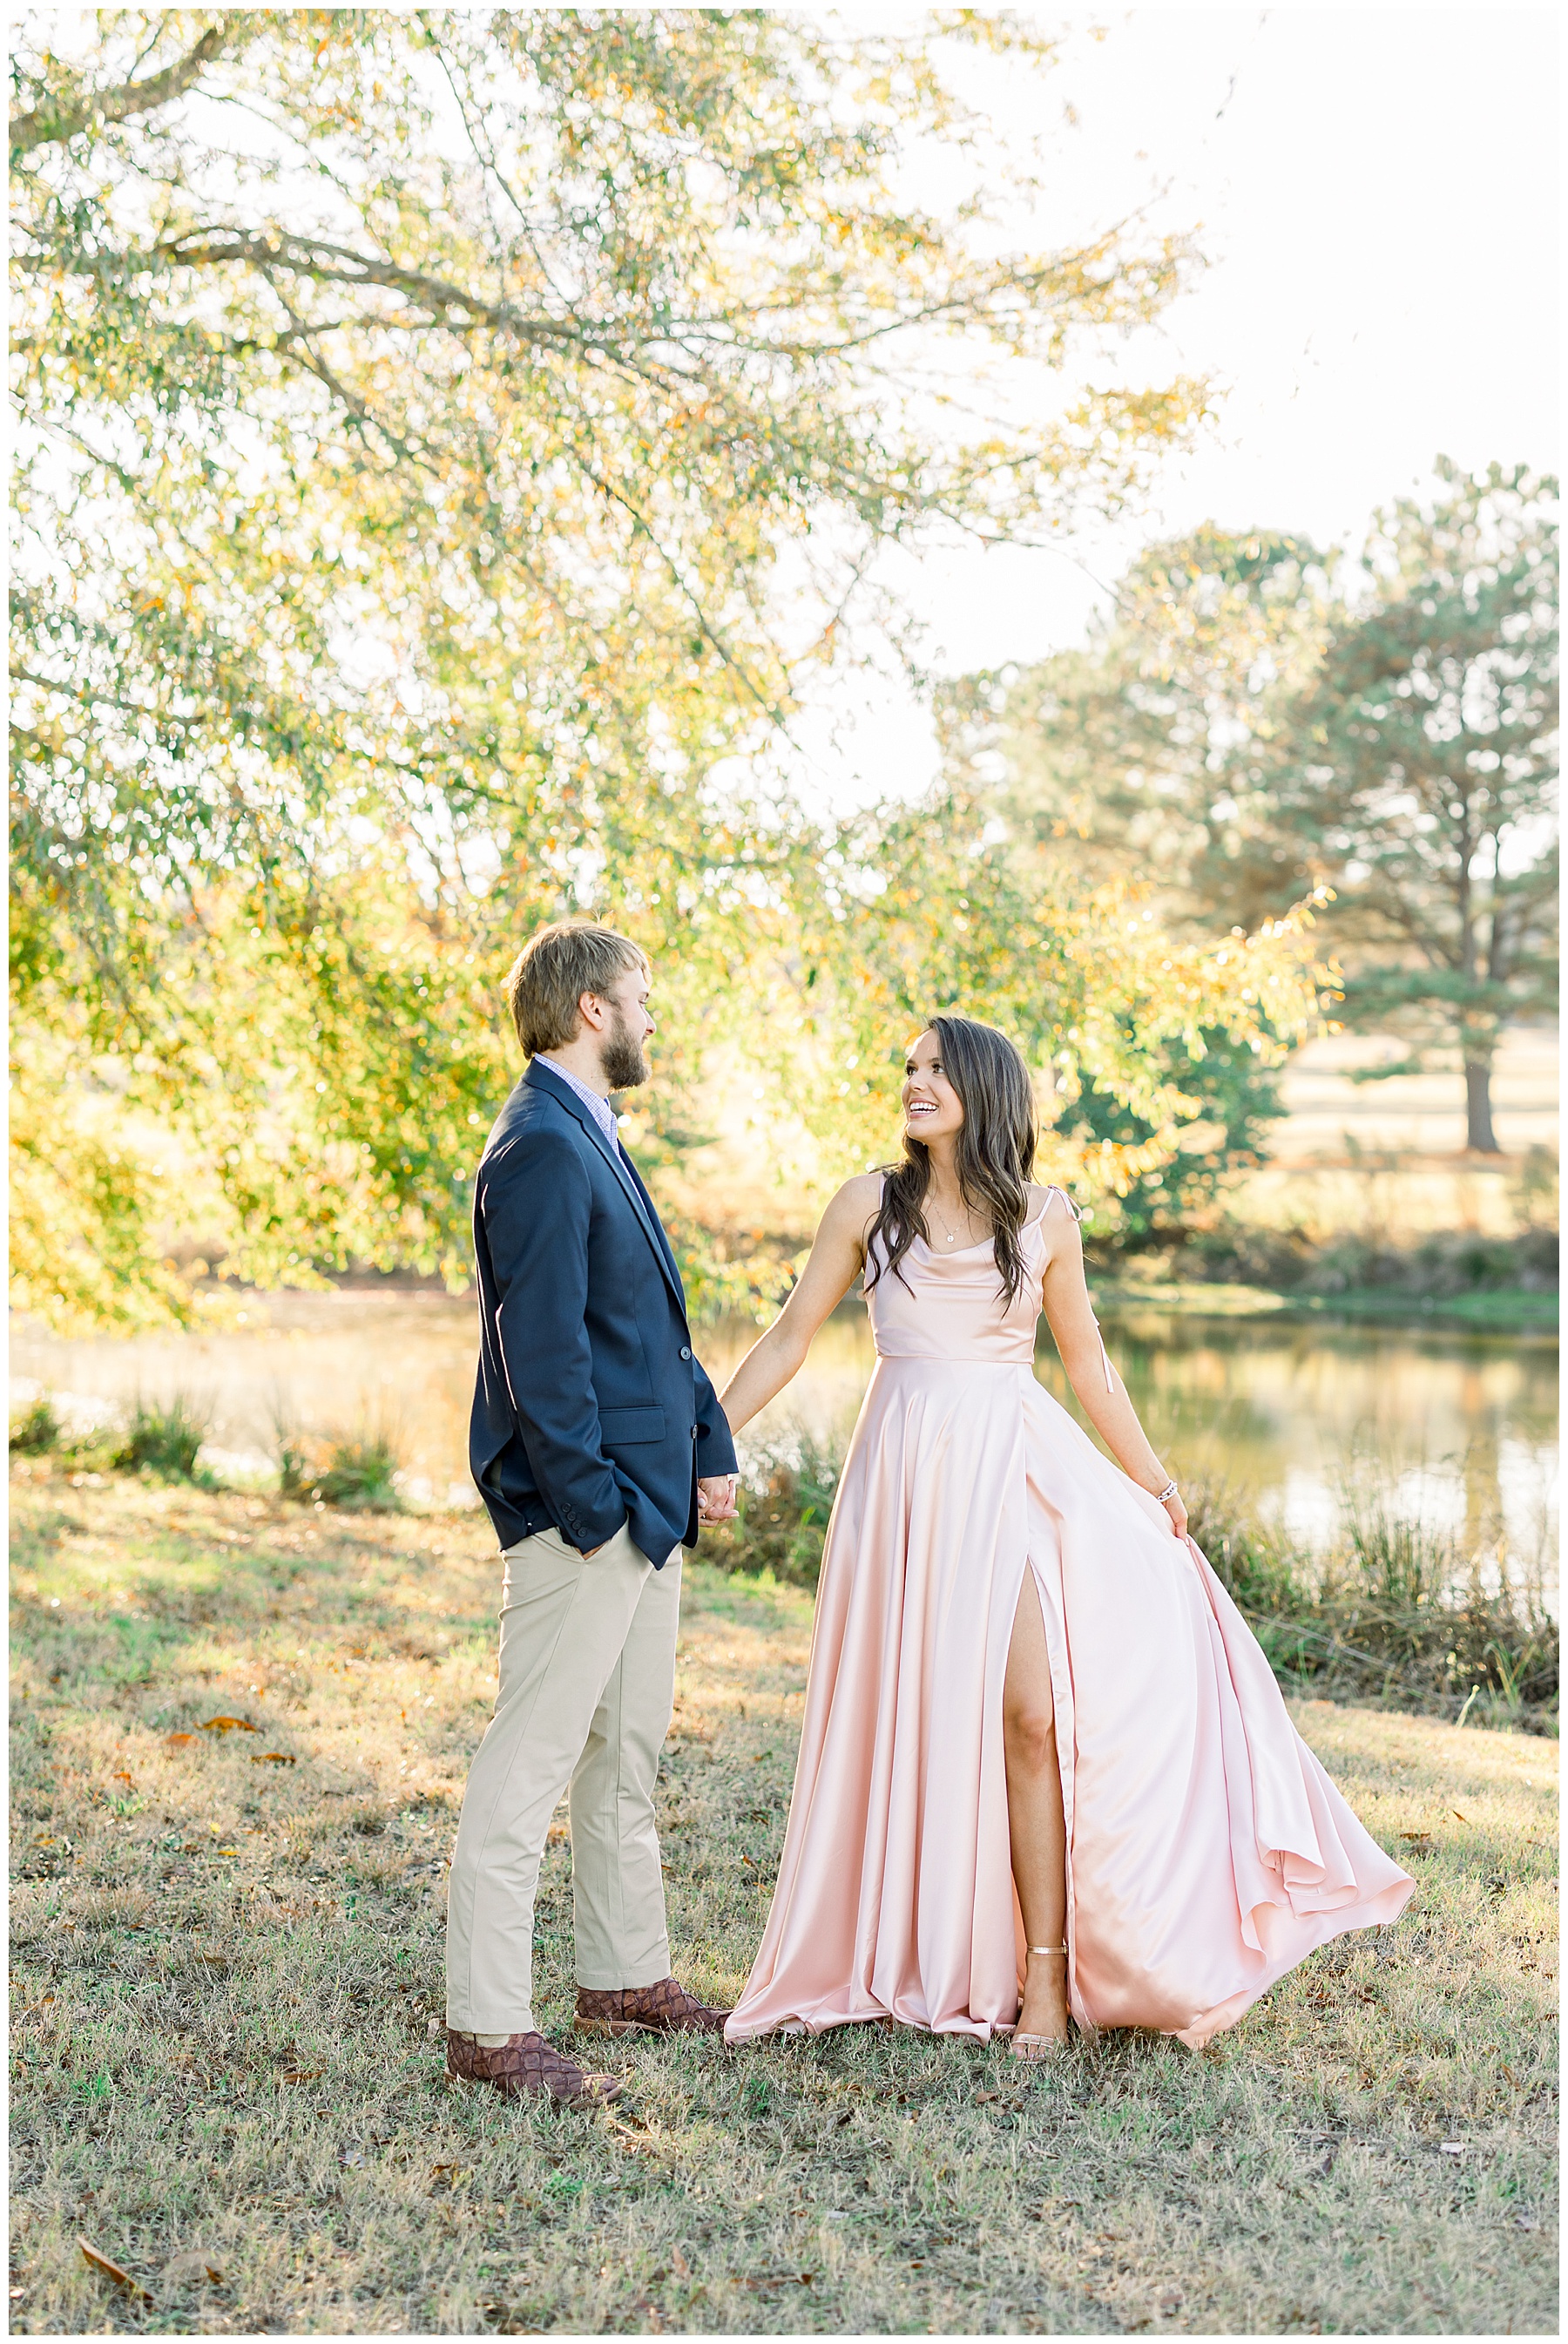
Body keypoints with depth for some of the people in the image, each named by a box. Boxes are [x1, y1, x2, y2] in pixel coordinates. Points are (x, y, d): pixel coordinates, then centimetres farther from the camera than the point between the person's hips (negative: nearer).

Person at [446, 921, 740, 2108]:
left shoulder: (592, 1140, 15)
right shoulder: (541, 1148, -17)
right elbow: (540, 1351, -22)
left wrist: (710, 1446, 12)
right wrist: (593, 1509, -20)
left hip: (646, 1503, 11)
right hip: (581, 1516, -11)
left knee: (630, 1752, 18)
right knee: (532, 1759, -3)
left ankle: (626, 1975, 31)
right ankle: (487, 2025, 7)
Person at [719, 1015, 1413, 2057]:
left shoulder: (1044, 1217, 3)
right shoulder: (870, 1204, 3)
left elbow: (1087, 1359, 13)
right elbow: (791, 1336, 7)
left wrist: (1155, 1480, 12)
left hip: (1014, 1470, -1)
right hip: (908, 1472, 1)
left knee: (1030, 1711, -9)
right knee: (912, 1715, 5)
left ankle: (1047, 1974, 2)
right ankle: (917, 1957, 21)